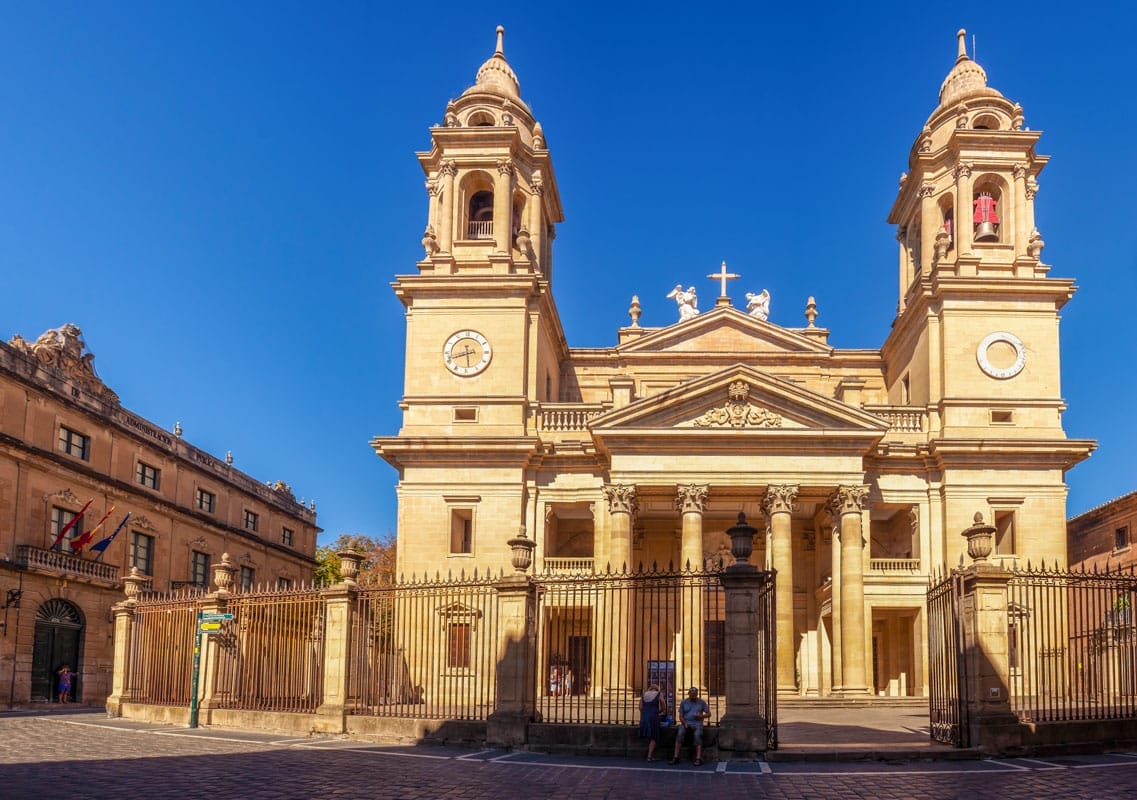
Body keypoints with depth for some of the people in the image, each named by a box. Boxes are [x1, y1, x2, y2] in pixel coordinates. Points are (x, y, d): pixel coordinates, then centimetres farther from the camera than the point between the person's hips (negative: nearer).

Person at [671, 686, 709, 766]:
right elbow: (681, 716, 8)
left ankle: (698, 759, -39)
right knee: (680, 734, -30)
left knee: (697, 735, -33)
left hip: (697, 723, -1)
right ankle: (676, 757, -31)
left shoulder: (702, 702, 9)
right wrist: (684, 724, -11)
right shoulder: (684, 702, 11)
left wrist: (701, 716, -12)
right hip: (685, 723, 1)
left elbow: (709, 713, 9)